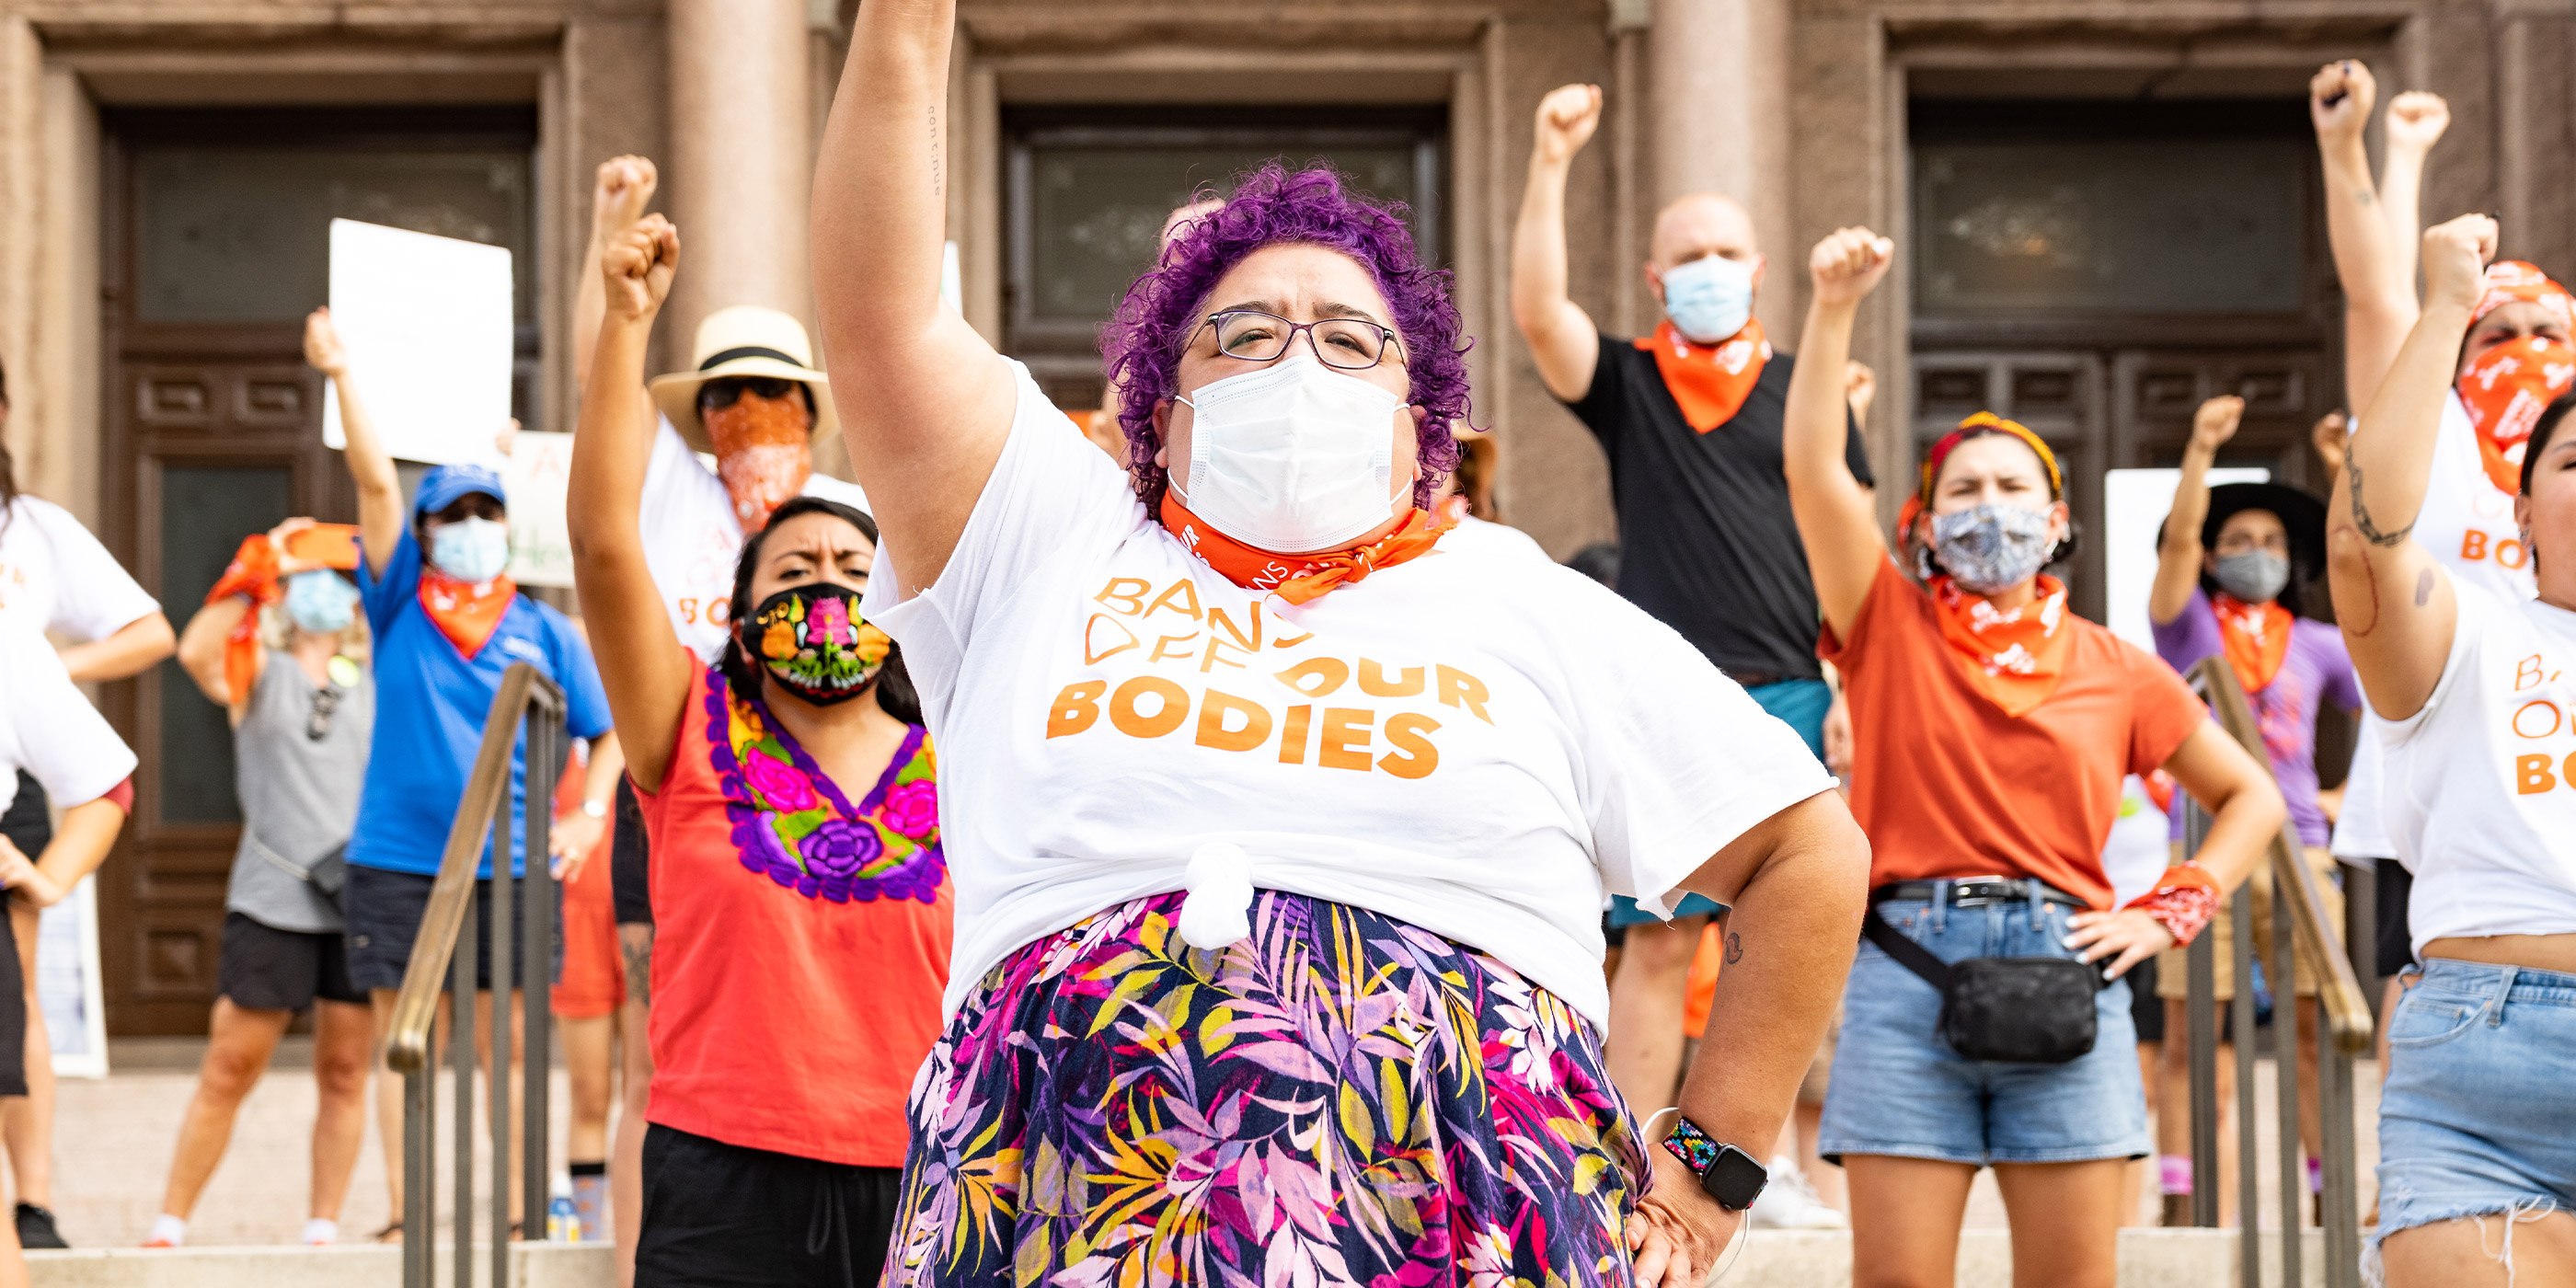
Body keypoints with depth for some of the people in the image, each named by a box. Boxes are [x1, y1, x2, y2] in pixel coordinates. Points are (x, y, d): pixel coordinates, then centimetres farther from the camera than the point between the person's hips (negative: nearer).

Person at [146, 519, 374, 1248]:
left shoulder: (375, 681, 14)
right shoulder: (257, 669, 5)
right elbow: (196, 651, -14)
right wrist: (262, 565, -10)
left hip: (364, 899, 3)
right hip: (272, 900, -3)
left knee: (344, 1072, 5)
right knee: (230, 1069, -1)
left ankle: (322, 1231, 13)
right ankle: (169, 1227, 9)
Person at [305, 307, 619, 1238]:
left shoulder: (544, 630, 9)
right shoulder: (399, 606, 7)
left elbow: (607, 730, 12)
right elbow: (375, 480, -2)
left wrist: (588, 814, -4)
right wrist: (341, 374, -9)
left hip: (508, 861, 0)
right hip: (396, 857, 0)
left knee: (508, 1038, 2)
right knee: (398, 1035, 1)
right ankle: (404, 1213, 6)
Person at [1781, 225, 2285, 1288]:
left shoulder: (2114, 671, 13)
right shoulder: (1891, 628, 8)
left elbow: (2250, 797, 21)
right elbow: (1815, 468, -6)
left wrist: (2168, 914, 7)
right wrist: (1833, 309, -16)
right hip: (1907, 970, -2)